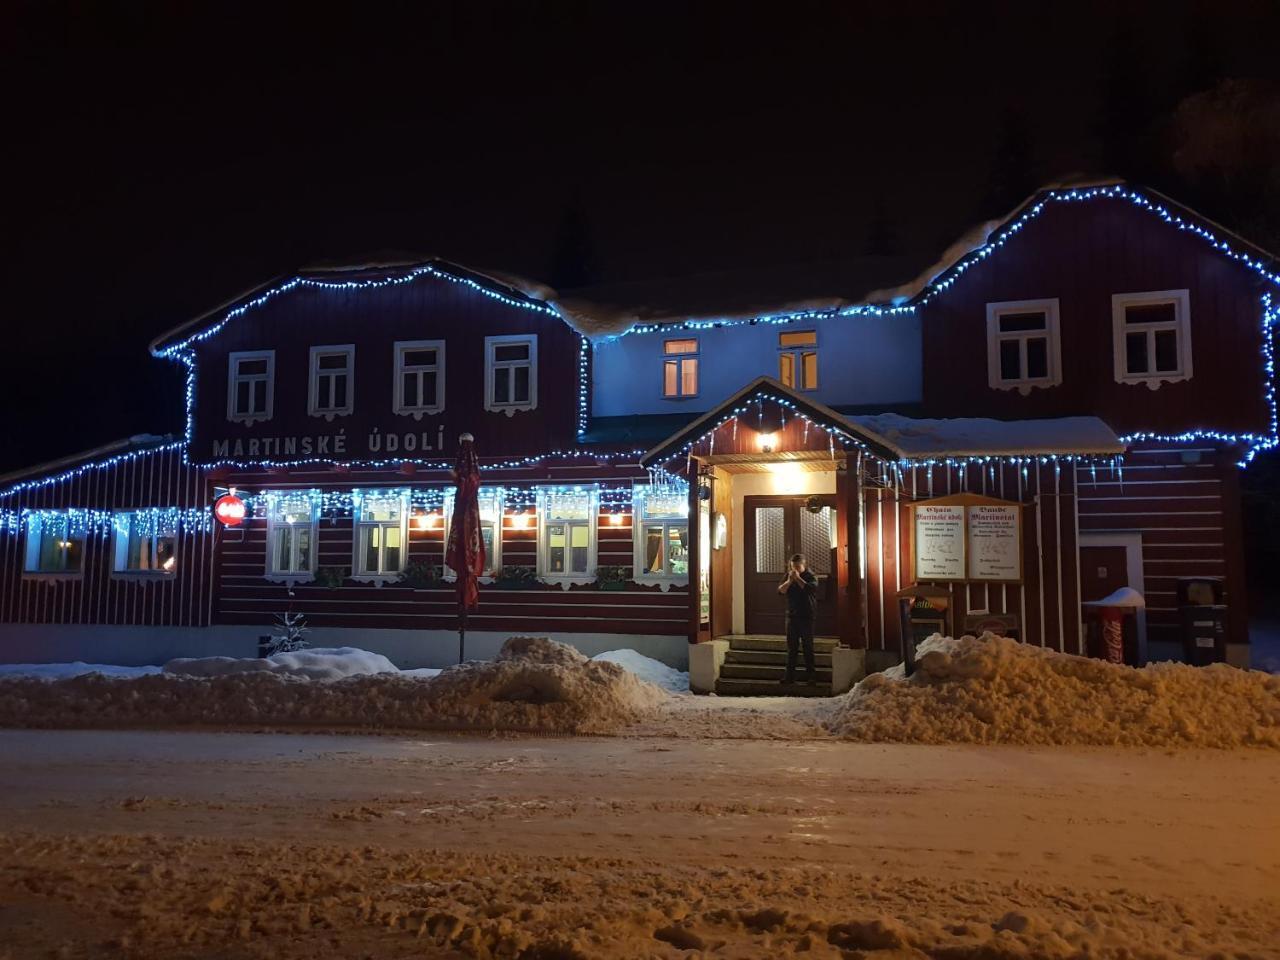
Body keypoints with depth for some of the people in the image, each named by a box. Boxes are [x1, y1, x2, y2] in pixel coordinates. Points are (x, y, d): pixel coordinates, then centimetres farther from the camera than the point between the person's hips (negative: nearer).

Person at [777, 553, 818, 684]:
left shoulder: (811, 577, -3)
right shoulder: (788, 576, 9)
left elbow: (810, 589, -21)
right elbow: (780, 590, -1)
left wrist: (798, 578, -17)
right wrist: (789, 580, -15)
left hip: (807, 617, -4)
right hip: (792, 616, 4)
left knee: (808, 647, -1)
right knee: (791, 647, 5)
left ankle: (812, 675, 4)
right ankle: (790, 675, 8)